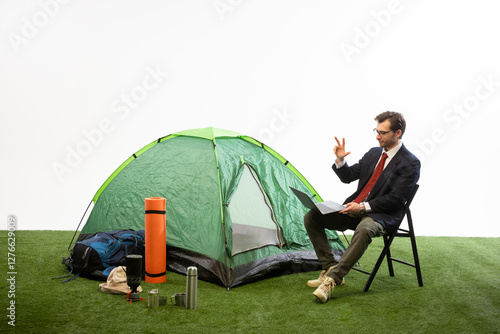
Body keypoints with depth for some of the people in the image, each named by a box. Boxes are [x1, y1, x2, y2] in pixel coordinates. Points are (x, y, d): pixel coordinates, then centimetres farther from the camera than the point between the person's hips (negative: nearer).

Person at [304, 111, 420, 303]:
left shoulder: (410, 163, -7)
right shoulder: (373, 153, 14)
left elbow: (396, 199, -14)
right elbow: (347, 177, 16)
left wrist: (363, 207, -21)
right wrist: (340, 160, -4)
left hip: (381, 215, -7)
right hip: (354, 209, 7)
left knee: (364, 229, -42)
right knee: (311, 217, -6)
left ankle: (331, 279, -34)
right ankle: (329, 267, -3)